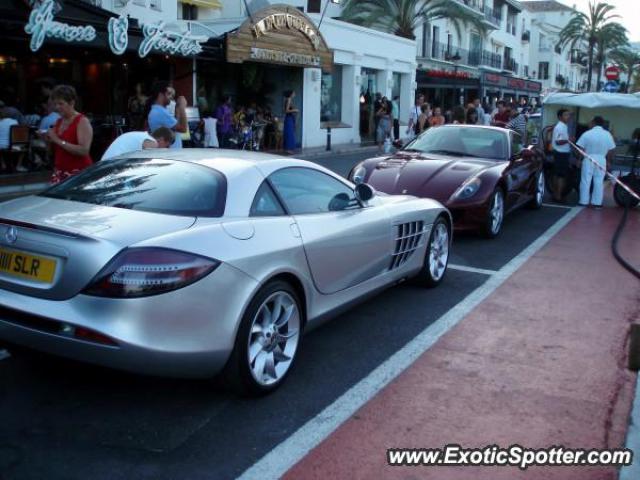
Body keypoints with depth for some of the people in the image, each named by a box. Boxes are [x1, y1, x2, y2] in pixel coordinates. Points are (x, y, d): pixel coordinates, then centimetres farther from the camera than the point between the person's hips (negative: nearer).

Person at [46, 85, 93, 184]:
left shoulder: (82, 121, -7)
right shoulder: (59, 122, 14)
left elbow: (84, 150, -20)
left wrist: (59, 141, -19)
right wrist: (48, 140, 2)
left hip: (78, 173, -6)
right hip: (59, 172, 7)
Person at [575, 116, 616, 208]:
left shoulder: (587, 134, -8)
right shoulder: (608, 135, 0)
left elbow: (580, 148, -8)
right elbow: (612, 150, 3)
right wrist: (609, 162, 14)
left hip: (588, 159, -2)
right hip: (601, 160, 2)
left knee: (585, 181, 5)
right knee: (599, 182, 8)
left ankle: (584, 201, 7)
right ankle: (597, 202, 9)